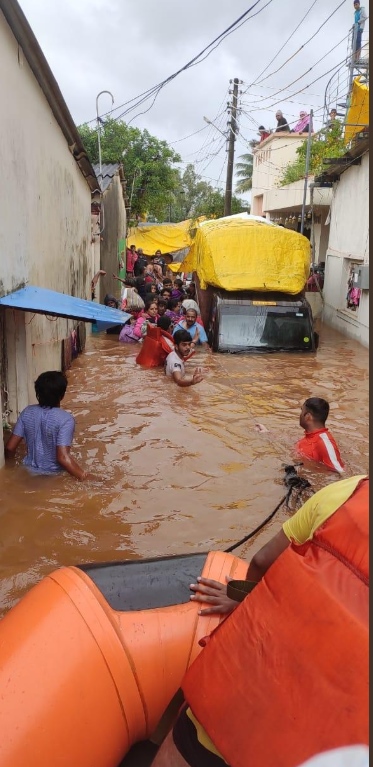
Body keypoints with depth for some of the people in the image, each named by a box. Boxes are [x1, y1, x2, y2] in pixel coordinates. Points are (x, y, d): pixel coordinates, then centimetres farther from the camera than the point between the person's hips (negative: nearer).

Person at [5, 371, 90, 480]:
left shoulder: (27, 412, -7)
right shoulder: (65, 419, -23)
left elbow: (9, 447, -3)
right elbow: (63, 458, -29)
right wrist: (84, 476, -20)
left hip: (29, 473, 6)